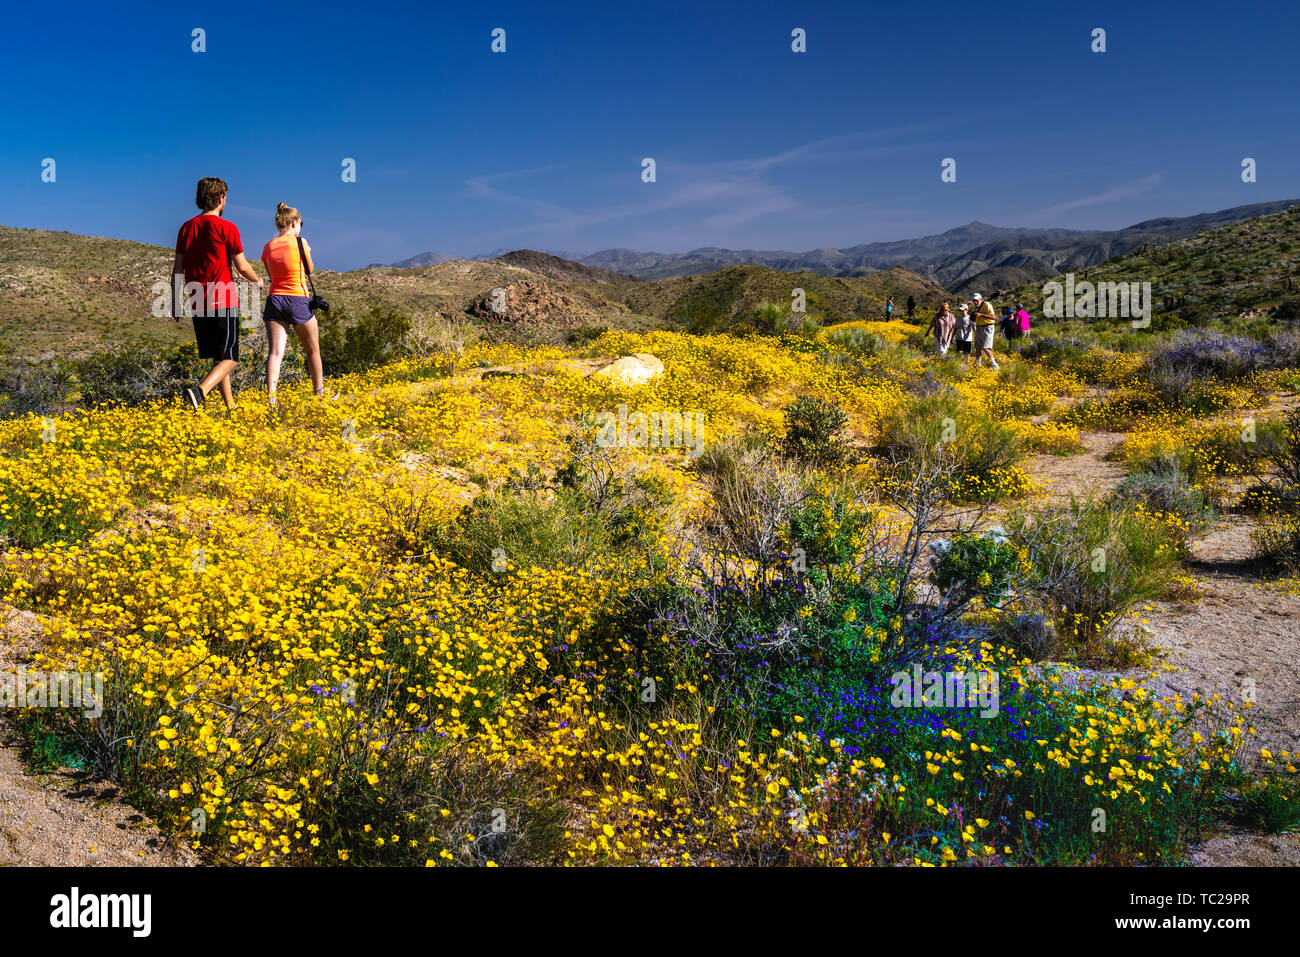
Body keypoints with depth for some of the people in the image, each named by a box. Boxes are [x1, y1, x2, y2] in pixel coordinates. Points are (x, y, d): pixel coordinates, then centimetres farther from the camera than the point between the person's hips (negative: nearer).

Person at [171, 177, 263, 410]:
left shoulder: (187, 228, 9)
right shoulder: (226, 227, -8)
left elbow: (177, 268, 8)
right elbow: (242, 267, -5)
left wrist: (176, 302, 13)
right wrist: (258, 280, 15)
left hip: (198, 303, 6)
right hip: (223, 302, -6)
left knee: (218, 357, 15)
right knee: (229, 359, -3)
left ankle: (231, 406, 19)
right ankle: (200, 391, -26)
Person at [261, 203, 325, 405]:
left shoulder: (268, 247, 8)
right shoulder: (300, 242, -5)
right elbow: (310, 268, 8)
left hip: (275, 299, 3)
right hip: (298, 301, -3)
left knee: (275, 352, -6)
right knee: (313, 351, 14)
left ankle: (271, 397, -22)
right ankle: (319, 393, 27)